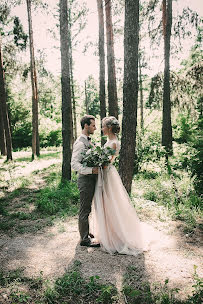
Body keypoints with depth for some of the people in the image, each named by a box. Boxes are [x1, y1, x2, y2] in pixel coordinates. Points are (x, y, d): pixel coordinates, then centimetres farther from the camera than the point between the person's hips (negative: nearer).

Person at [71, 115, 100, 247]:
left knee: (87, 208, 21)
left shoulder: (88, 141, 12)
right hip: (85, 179, -10)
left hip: (91, 178, 10)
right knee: (85, 210, 2)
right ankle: (84, 239, 16)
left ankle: (86, 233, 37)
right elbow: (74, 164, -25)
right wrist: (91, 170, -29)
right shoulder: (80, 143, -18)